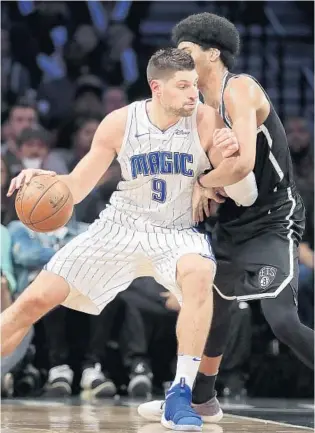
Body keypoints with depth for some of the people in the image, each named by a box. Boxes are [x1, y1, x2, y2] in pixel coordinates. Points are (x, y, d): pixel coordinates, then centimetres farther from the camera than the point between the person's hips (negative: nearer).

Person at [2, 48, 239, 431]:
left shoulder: (206, 120, -13)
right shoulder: (120, 123, -10)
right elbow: (76, 188, -2)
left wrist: (227, 159, -30)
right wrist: (46, 180, -24)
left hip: (179, 232, -2)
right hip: (121, 226, 2)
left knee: (199, 273, -38)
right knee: (35, 300, -6)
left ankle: (180, 396, -32)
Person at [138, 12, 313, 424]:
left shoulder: (240, 88, -18)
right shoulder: (205, 108, 10)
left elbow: (242, 164, -29)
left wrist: (199, 182, -12)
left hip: (273, 223, -10)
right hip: (234, 224, 10)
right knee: (212, 307, 21)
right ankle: (201, 400, 38)